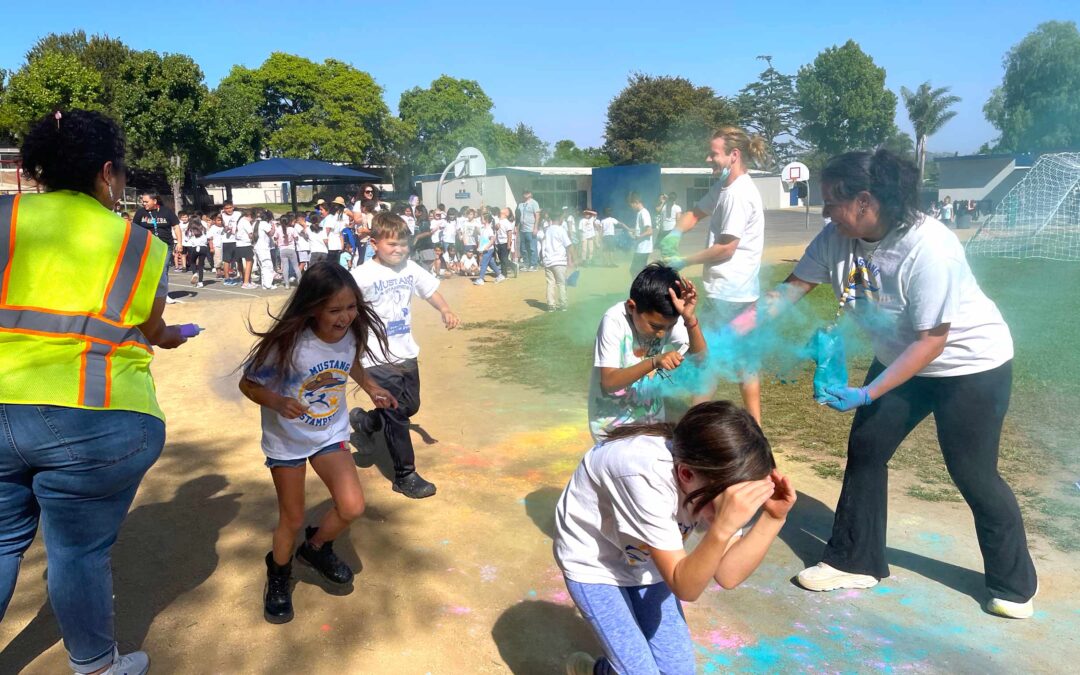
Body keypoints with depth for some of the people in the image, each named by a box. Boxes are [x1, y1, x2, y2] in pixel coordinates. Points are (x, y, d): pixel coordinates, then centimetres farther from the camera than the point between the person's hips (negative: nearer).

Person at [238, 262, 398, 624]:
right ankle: (278, 576, 38)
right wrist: (278, 403, -37)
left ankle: (315, 547, 26)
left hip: (331, 433, 3)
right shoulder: (288, 343, -30)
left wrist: (371, 387, 3)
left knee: (352, 507, -7)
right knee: (292, 519, 7)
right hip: (287, 439, -3)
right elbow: (248, 384, -19)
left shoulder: (353, 334, -17)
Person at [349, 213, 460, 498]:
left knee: (410, 407, 18)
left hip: (406, 353, 7)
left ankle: (364, 420, 44)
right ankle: (405, 475, 12)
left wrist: (445, 311, -3)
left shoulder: (410, 268, 2)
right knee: (396, 415, -2)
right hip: (379, 358, -7)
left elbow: (430, 289, 14)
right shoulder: (363, 276, -17)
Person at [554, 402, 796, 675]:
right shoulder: (645, 476, -40)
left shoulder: (717, 473, -20)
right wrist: (723, 527, -50)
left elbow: (727, 574, -20)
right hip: (593, 563, -5)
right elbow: (684, 587, -35)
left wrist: (773, 518, -32)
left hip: (642, 559, 6)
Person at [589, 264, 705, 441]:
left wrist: (690, 319, -31)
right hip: (613, 425, -4)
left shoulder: (670, 320, -10)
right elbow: (608, 383, -27)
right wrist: (654, 362, -39)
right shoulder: (615, 320, -21)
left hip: (652, 419, 5)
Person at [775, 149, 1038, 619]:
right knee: (865, 449, 4)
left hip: (970, 364, -6)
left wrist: (868, 394, -32)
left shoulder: (929, 248, -34)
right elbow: (794, 286, -6)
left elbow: (931, 340, -30)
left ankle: (1014, 584, 26)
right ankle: (855, 561, 19)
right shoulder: (837, 238, -16)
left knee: (972, 473, 2)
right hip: (900, 358, 6)